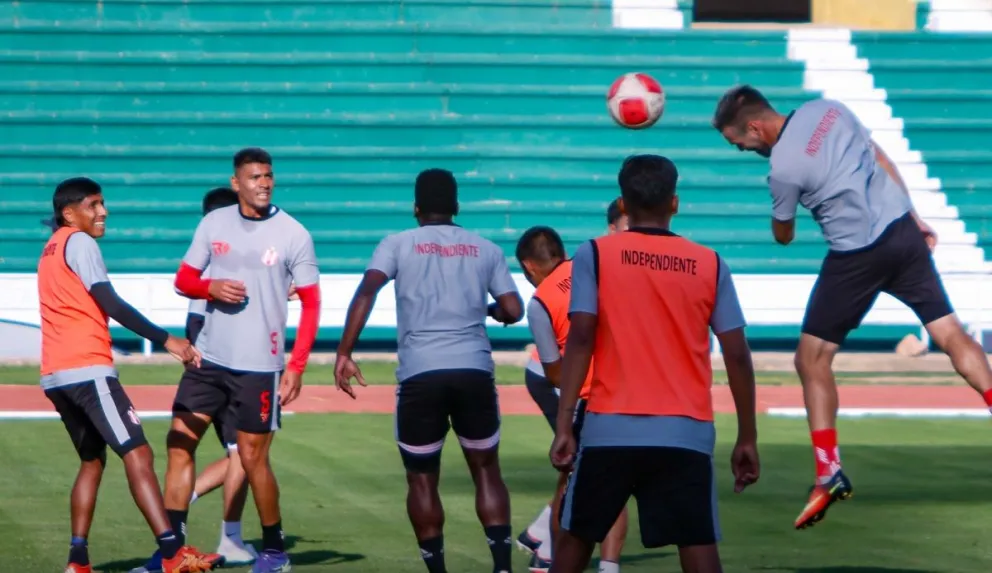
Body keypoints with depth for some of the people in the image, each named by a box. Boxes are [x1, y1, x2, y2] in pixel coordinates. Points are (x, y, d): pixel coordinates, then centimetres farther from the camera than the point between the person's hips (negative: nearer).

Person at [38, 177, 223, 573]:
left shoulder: (51, 249, 23)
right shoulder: (79, 243, -5)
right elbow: (113, 306, -14)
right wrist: (166, 340, -17)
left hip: (54, 376, 10)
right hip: (87, 369, -9)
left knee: (92, 461, 18)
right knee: (137, 454, -14)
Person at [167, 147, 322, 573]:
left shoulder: (293, 234, -5)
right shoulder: (213, 223, 5)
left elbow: (311, 303, -4)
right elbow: (184, 279, 11)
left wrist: (296, 367, -10)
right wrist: (211, 287, -12)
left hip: (259, 366, -4)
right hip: (209, 358, 4)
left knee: (253, 458, -1)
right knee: (179, 442, 1)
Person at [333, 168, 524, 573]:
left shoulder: (398, 245, 8)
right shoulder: (485, 249, 13)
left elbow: (366, 292, -8)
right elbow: (513, 310, 9)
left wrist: (344, 353, -10)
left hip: (419, 375, -1)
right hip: (475, 372, 2)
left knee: (422, 478, 11)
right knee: (486, 470, 14)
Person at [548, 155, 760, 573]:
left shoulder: (594, 255, 1)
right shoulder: (710, 265, 6)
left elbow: (580, 339, -8)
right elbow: (737, 355, 4)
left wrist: (563, 426, -8)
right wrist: (747, 437, 11)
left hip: (610, 429, 0)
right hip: (687, 433, 1)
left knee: (575, 536, 16)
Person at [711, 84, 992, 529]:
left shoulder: (784, 168, -16)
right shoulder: (828, 109, 2)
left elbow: (783, 236, 0)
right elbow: (881, 160, 11)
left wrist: (782, 207, 21)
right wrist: (914, 216, 18)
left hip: (858, 256, -7)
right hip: (902, 230, 7)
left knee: (812, 359, 4)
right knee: (950, 334, 7)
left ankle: (829, 472, -1)